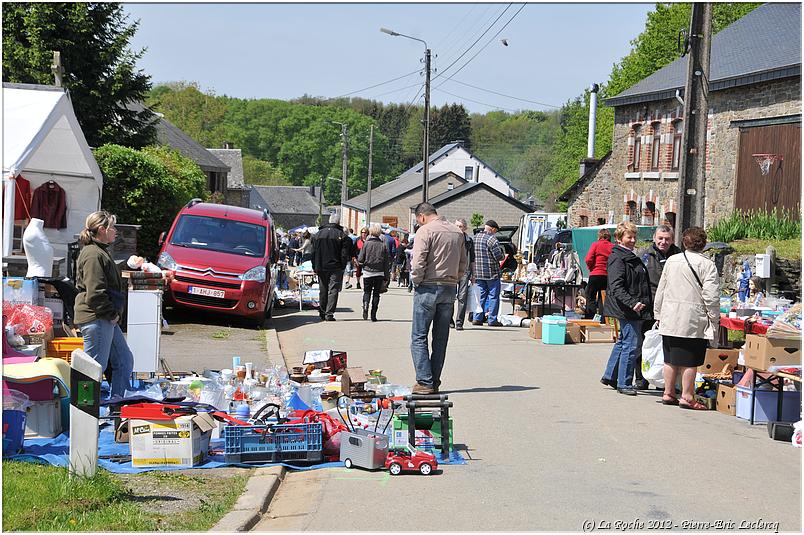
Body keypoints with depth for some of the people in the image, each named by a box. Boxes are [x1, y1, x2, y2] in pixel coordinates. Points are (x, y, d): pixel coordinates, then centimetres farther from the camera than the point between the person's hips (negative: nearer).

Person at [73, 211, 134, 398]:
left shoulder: (100, 252, 19)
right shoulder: (93, 254, -15)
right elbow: (95, 293, -22)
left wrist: (114, 315, 17)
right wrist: (112, 314, -14)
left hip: (106, 320, 11)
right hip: (96, 319, -11)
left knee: (124, 361, 14)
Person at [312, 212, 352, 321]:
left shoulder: (319, 234, 5)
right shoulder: (342, 235, -7)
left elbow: (314, 252, 8)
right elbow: (345, 253, -7)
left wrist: (315, 267, 12)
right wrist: (343, 266, 2)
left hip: (321, 267, 4)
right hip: (336, 267, -4)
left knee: (323, 291, 13)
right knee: (333, 290, -3)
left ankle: (322, 313, 19)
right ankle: (329, 313, -11)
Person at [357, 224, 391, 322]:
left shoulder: (366, 244, -7)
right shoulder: (383, 245, -2)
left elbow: (360, 259, -7)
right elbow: (387, 262, 1)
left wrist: (360, 262, 18)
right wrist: (386, 277, 7)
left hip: (367, 272, -1)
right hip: (379, 273, 1)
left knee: (367, 292, 10)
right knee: (376, 293, 9)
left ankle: (365, 305, -18)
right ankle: (373, 314, 6)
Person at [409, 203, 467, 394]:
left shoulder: (425, 231, -9)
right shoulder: (457, 232, 11)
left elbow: (418, 262, -16)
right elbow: (463, 263, 12)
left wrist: (416, 281, -2)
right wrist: (453, 280, 14)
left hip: (429, 287, -6)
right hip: (450, 289, 6)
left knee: (419, 337, -1)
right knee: (441, 339, 11)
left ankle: (425, 382, -7)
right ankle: (435, 382, 13)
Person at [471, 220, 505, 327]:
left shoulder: (475, 238, 8)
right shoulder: (491, 239, -15)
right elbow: (499, 256, -15)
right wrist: (503, 252, 5)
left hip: (478, 273, 7)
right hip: (491, 273, -7)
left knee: (481, 295, 13)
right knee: (493, 296, 1)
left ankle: (477, 318, 11)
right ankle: (492, 319, 1)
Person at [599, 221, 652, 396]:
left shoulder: (631, 257, 18)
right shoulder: (617, 259, -13)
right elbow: (616, 287, -22)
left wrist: (646, 304, 22)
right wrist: (632, 303, -32)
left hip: (635, 309, 11)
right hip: (626, 309, -11)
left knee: (622, 342, 19)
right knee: (631, 344, -8)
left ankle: (610, 376, 31)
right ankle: (624, 383, 0)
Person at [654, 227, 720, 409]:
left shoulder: (671, 261, 7)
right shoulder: (707, 265, -9)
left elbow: (660, 290, 13)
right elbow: (711, 296, -13)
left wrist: (658, 313, 21)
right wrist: (714, 319, -4)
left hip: (669, 319, 5)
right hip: (693, 321, -5)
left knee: (670, 359, 13)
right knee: (689, 361, 0)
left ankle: (668, 394, 20)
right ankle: (687, 397, 3)